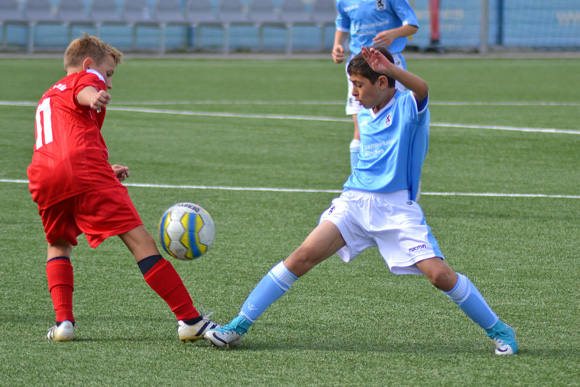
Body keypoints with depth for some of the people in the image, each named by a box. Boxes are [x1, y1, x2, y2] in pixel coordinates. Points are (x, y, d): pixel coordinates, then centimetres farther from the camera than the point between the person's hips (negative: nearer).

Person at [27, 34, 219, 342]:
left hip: (44, 178, 6)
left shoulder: (46, 99, 40)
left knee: (58, 245, 28)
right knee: (140, 241, -7)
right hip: (85, 169, -6)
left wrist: (104, 172, 52)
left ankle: (63, 321, 8)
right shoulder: (86, 78, 18)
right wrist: (93, 98, -32)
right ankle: (190, 321, -11)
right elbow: (83, 92, -10)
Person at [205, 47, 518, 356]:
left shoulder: (407, 107, -7)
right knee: (304, 255, -12)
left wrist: (389, 69, -49)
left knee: (439, 275, -14)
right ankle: (239, 325, -11)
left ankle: (498, 330, 8)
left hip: (396, 208, -5)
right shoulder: (365, 114, 14)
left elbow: (422, 89, -33)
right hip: (354, 202, 5)